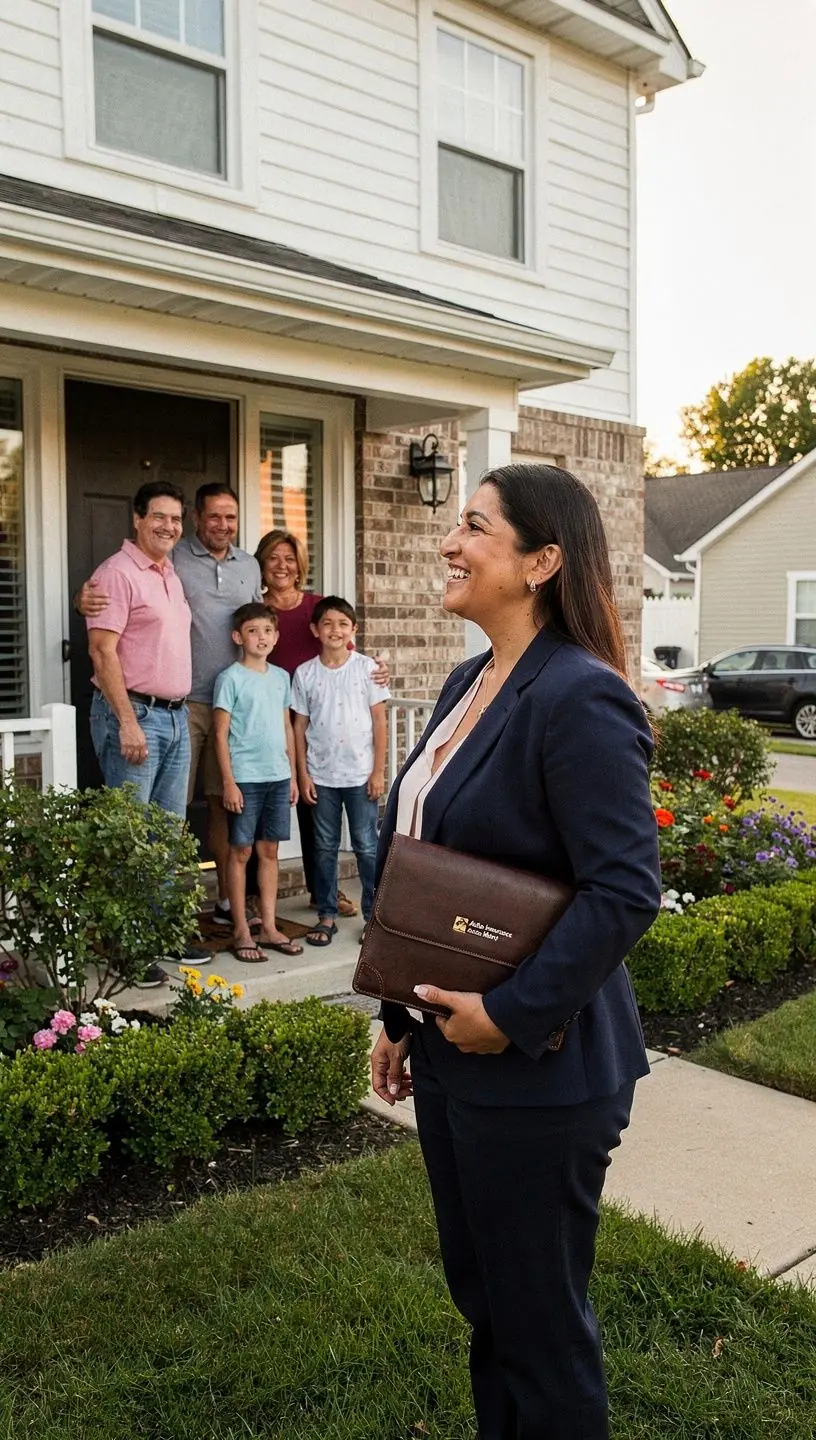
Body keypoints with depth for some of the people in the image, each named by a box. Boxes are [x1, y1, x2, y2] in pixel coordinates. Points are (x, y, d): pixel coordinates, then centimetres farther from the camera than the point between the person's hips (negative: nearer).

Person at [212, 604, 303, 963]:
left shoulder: (281, 677, 11)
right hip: (245, 777, -5)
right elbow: (221, 734, -7)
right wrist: (228, 781, -12)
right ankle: (242, 933, 10)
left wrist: (293, 775, 13)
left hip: (278, 776, 5)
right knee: (241, 851, 2)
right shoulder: (231, 678, -6)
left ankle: (269, 928, 18)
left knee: (269, 851, 11)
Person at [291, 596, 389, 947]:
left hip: (361, 773, -2)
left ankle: (374, 914, 13)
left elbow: (379, 721, -1)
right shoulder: (305, 673, 2)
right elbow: (300, 726, 5)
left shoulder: (366, 668, -2)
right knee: (325, 847, 10)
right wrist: (303, 774, 0)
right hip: (321, 775, 2)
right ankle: (326, 915, 19)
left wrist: (378, 771, -5)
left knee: (367, 846, 3)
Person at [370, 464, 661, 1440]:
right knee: (478, 1292, 24)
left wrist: (512, 1014, -21)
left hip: (535, 1073, -8)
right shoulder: (467, 683, 7)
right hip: (449, 1053, 9)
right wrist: (402, 1015, 15)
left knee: (539, 1320, 12)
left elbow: (626, 893, -23)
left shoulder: (581, 699, -20)